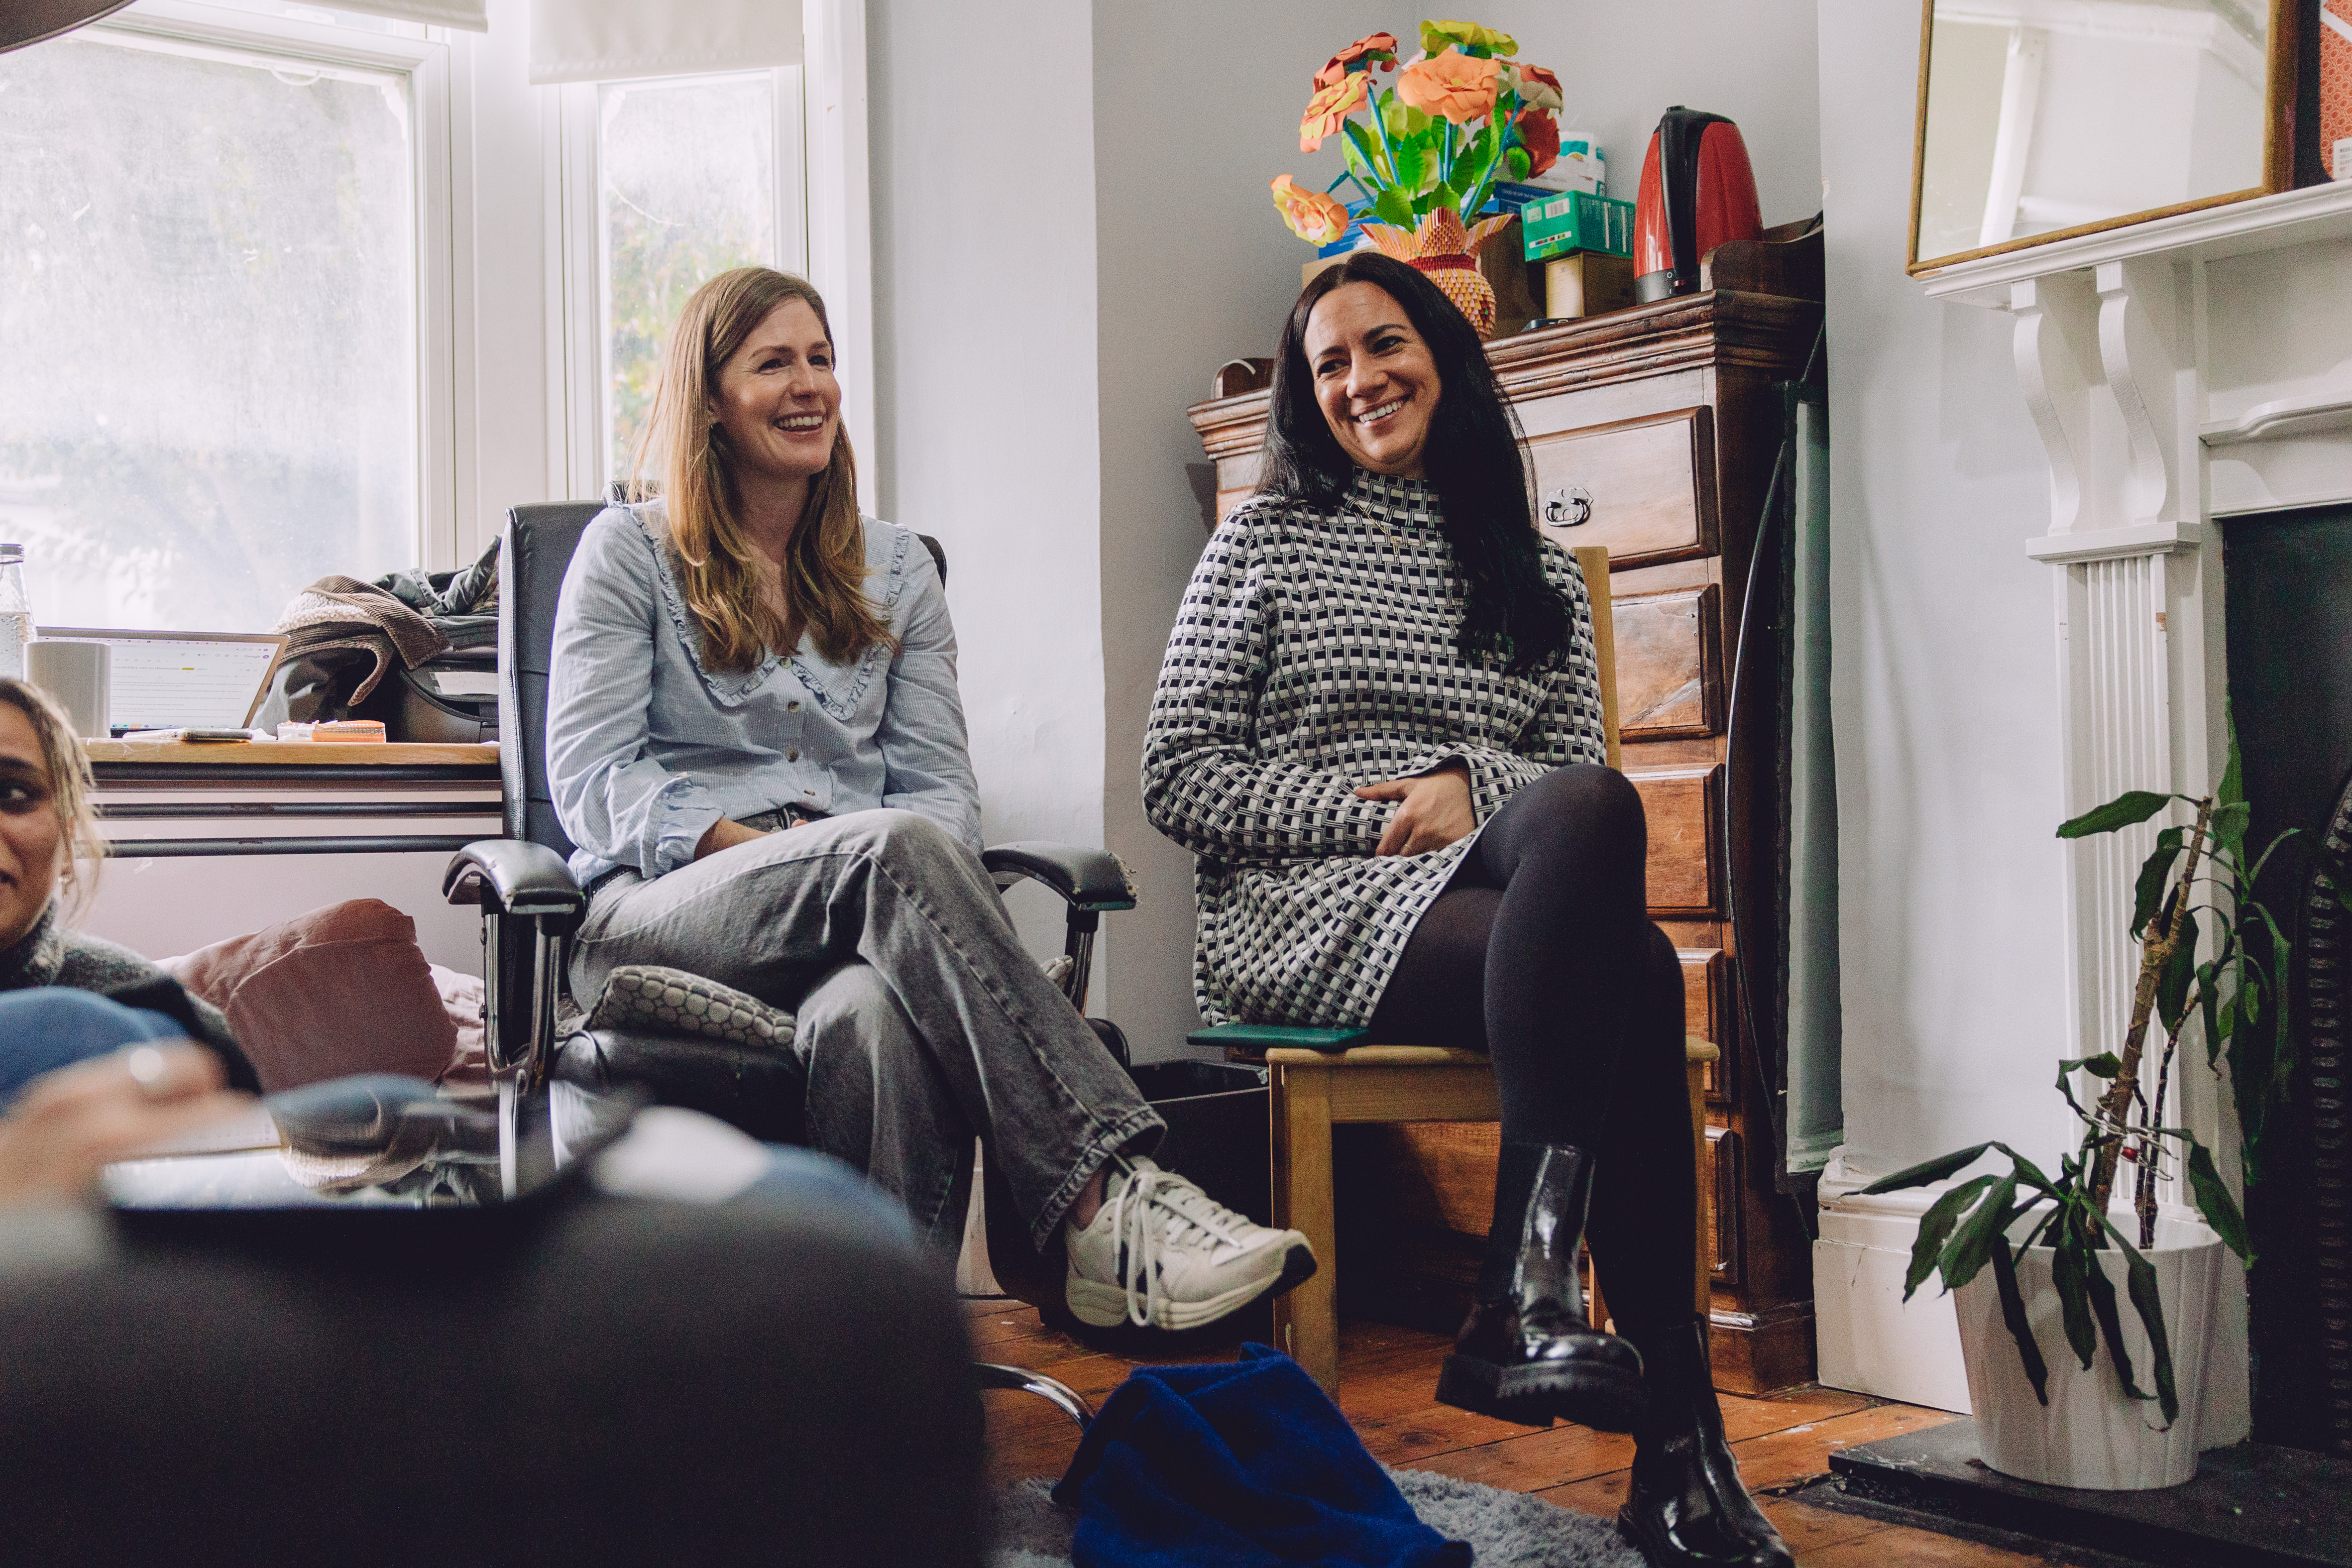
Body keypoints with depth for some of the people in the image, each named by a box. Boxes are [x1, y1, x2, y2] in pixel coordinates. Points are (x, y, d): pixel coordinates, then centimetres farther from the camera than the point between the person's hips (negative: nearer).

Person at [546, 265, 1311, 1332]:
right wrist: (762, 846, -14)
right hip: (661, 917, -2)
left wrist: (915, 884, -12)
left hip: (865, 911, 2)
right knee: (893, 845, -37)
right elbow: (590, 782, 2)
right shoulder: (628, 553, 12)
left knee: (876, 1020, -39)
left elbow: (942, 784, 13)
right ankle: (1105, 1209, -47)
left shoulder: (894, 569, 22)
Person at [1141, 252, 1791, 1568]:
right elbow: (1179, 779, 2)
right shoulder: (1265, 540, 11)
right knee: (1629, 972, -32)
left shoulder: (1543, 577, 21)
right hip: (1303, 917, -3)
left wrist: (1473, 789, -8)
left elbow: (1583, 777, 13)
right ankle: (1677, 1433, -30)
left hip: (1507, 905, 3)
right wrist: (1371, 815, -10)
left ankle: (1526, 1297, -35)